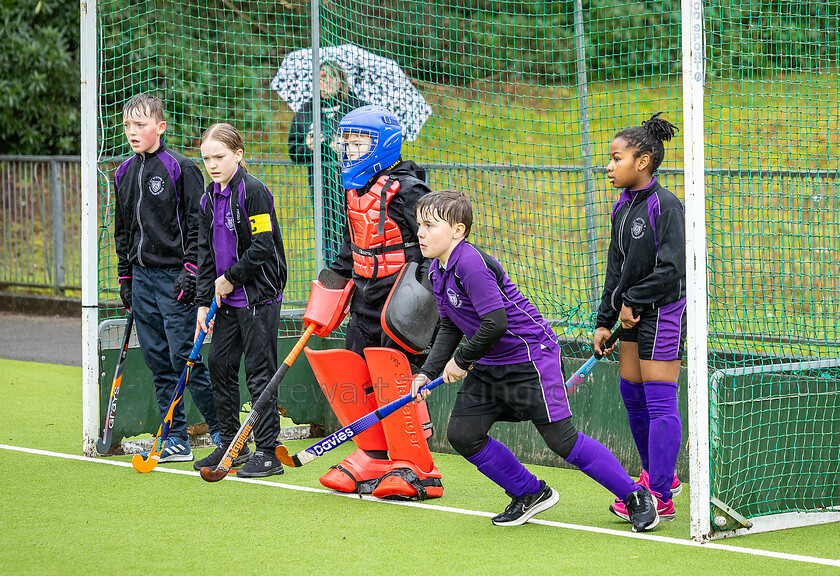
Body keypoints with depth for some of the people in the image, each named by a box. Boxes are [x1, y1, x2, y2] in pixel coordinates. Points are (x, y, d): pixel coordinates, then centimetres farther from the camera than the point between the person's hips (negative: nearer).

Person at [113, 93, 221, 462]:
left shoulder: (181, 168, -8)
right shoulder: (124, 174, 12)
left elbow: (197, 224, -10)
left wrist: (190, 273, -15)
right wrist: (125, 277, 16)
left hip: (175, 276, -7)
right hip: (142, 278, 7)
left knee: (185, 356, -9)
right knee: (158, 362, 7)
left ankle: (223, 430, 2)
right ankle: (176, 440, 12)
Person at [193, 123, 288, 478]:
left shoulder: (253, 191, -14)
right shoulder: (210, 199, 10)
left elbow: (262, 247, -18)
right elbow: (206, 253, 13)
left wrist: (230, 278, -10)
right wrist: (203, 301, 6)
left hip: (259, 297, -8)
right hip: (228, 301, 8)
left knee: (259, 372, -5)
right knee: (220, 365, 11)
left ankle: (267, 453, 0)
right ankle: (231, 445, 23)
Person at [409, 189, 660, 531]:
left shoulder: (471, 263, -24)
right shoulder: (437, 271, 6)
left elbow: (495, 323, -29)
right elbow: (450, 328, 18)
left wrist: (462, 361, -15)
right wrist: (428, 372, 8)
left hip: (530, 357, -10)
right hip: (489, 366, 10)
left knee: (561, 439, -10)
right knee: (462, 434, 3)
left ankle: (635, 497, 3)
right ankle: (530, 493, 20)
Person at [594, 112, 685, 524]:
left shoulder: (665, 205, -16)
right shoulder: (623, 208, 10)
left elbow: (672, 268, -20)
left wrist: (634, 303, -13)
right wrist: (605, 320, 12)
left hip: (663, 311, -9)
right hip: (634, 313, 9)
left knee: (659, 401, -8)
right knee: (631, 393, 14)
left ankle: (660, 497, -7)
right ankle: (657, 474, 31)